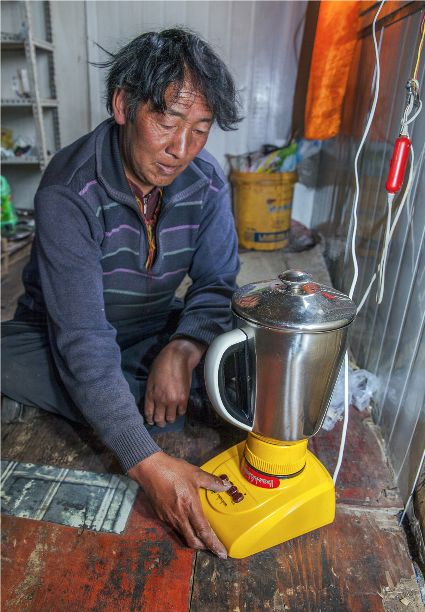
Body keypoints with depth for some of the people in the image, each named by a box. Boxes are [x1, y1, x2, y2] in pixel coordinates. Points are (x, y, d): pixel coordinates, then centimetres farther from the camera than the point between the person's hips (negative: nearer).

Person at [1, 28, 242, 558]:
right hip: (58, 338, -3)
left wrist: (181, 350, -30)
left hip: (155, 331, 4)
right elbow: (82, 340, -33)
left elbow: (217, 286, -8)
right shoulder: (69, 191, -28)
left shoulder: (206, 182, -13)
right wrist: (148, 463, -41)